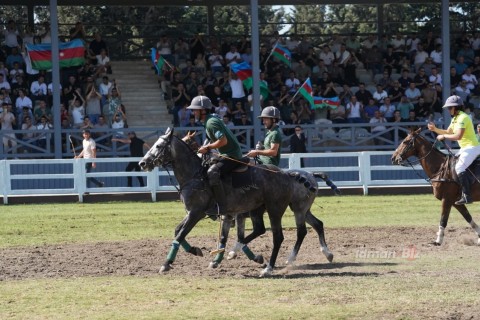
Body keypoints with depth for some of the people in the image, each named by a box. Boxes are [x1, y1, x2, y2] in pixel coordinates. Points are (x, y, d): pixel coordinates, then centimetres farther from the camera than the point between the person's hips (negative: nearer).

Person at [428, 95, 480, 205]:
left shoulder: (462, 118, -18)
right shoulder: (455, 119, 14)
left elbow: (458, 136, -26)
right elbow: (448, 132, 22)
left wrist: (443, 136, -16)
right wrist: (435, 129, 8)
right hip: (465, 148, 11)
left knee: (459, 168, -22)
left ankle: (467, 196, -25)